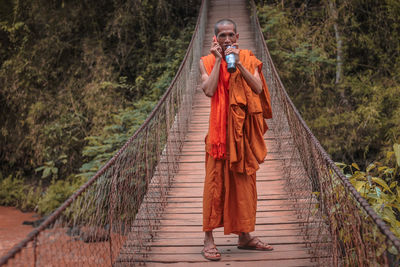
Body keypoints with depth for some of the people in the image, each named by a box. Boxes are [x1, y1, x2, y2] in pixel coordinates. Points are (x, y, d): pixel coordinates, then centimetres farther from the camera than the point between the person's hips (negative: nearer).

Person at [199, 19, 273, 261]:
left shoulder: (249, 59, 8)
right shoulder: (207, 62, 3)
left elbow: (258, 88, -6)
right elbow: (209, 90, -13)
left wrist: (238, 63, -11)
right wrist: (218, 60, -9)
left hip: (244, 127, 3)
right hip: (220, 127, -2)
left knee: (244, 180, 8)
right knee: (216, 179, -4)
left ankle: (245, 235, 20)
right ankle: (209, 239, 1)